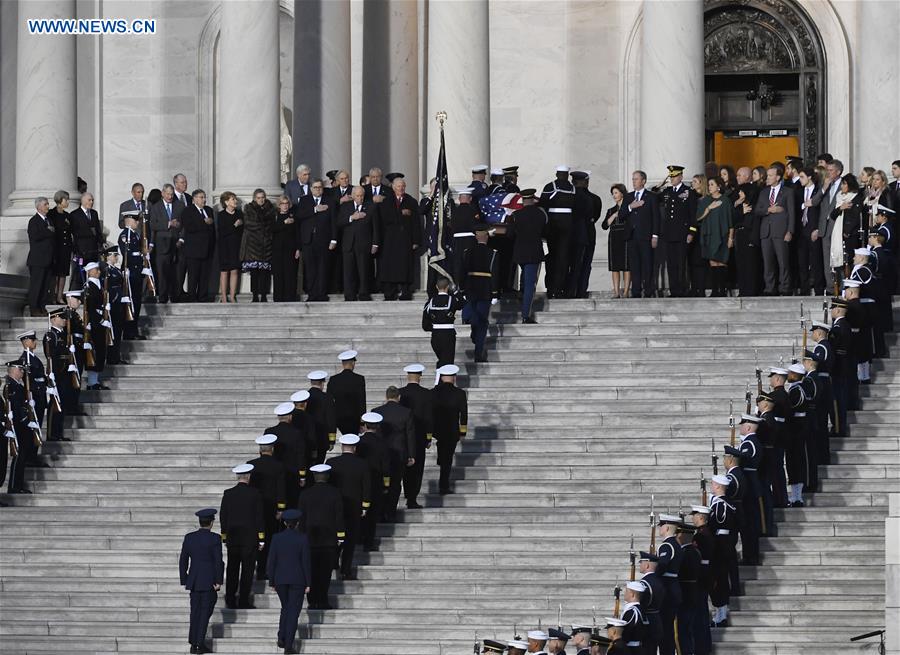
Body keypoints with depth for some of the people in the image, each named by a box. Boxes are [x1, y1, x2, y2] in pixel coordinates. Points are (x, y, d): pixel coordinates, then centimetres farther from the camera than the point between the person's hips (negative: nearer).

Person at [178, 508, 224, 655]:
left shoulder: (189, 538, 5)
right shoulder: (214, 538, -8)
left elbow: (183, 560, 8)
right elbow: (218, 561, -11)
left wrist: (184, 580, 14)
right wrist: (218, 581, -7)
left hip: (193, 582, 4)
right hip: (209, 581, -4)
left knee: (195, 612, 9)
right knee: (205, 612, -1)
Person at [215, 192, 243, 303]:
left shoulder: (239, 213, 7)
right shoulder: (221, 215, -5)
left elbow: (243, 230, 11)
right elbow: (221, 232, -13)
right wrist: (234, 226, -11)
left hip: (235, 246, 3)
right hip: (224, 247, -3)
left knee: (234, 271, 1)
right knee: (224, 272, -1)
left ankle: (232, 297, 6)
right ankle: (223, 297, 4)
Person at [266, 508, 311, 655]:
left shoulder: (277, 538, -2)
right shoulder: (302, 539, -8)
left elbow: (271, 561, -1)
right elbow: (306, 561, -7)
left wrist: (271, 582, 7)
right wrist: (308, 583, -1)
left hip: (280, 579, 3)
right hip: (297, 580, -3)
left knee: (285, 608, 21)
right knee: (293, 611, 1)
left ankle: (282, 638, 11)